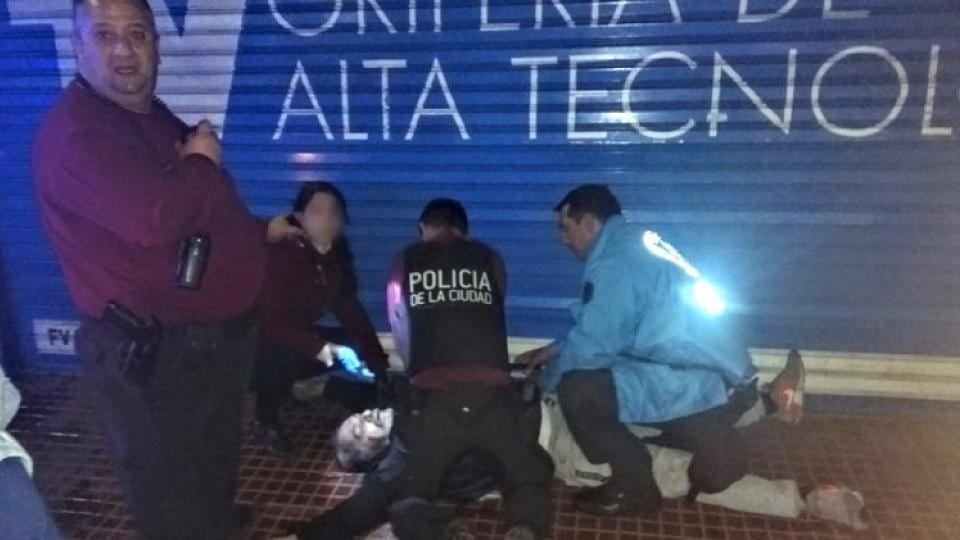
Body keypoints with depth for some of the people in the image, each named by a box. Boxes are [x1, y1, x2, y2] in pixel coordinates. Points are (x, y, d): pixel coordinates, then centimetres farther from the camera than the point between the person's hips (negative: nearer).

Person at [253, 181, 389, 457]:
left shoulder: (337, 257, -6)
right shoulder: (279, 254, -27)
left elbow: (349, 308, 0)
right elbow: (271, 320, -33)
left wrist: (378, 360, -8)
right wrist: (318, 348, -42)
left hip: (298, 336, 7)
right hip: (260, 341, -6)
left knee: (360, 353, -3)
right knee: (281, 356, -37)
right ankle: (267, 422, -8)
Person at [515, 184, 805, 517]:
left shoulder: (613, 263, -16)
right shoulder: (635, 245, 15)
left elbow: (593, 344, -17)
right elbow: (606, 331, 23)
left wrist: (546, 379, 1)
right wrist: (556, 351, 20)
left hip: (697, 385, -10)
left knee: (578, 390, -17)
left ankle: (634, 488, 1)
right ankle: (712, 445, 19)